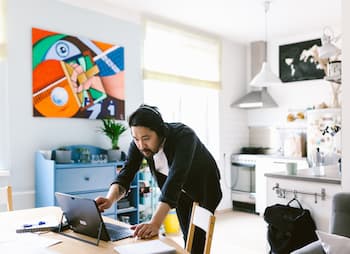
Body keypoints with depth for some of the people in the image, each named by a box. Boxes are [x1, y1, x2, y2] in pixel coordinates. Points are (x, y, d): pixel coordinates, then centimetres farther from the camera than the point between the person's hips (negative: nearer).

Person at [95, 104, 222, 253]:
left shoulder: (184, 136, -38)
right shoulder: (139, 142, -21)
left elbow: (175, 179, -48)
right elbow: (125, 175, -25)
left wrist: (155, 223, -57)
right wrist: (110, 199, -45)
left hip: (204, 189, -5)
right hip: (181, 191, 5)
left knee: (196, 240, -8)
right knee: (188, 238, 11)